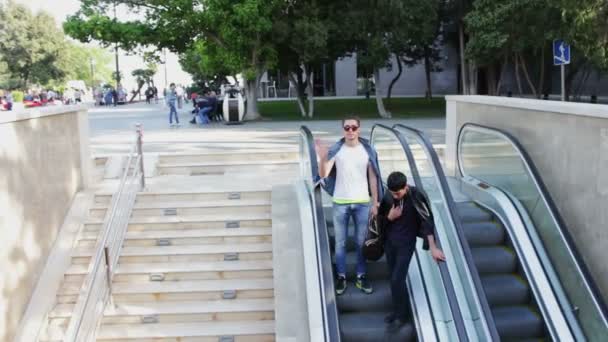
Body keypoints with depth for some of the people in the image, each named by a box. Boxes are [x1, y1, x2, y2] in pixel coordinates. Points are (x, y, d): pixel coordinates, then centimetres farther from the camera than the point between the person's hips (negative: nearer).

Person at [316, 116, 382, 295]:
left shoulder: (368, 150, -1)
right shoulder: (335, 150, -6)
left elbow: (373, 178, 3)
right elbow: (323, 175, -16)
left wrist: (375, 203, 1)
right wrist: (322, 158, -35)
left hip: (362, 203, 1)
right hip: (340, 203, -1)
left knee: (361, 242, 10)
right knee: (340, 242, 8)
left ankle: (361, 276, 21)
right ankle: (341, 277, 19)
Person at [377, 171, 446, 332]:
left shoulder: (415, 196, -19)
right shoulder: (388, 196, -6)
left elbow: (426, 220, -21)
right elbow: (380, 219, 6)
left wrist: (433, 247, -26)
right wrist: (389, 217, -18)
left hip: (406, 243, -4)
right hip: (389, 241, 5)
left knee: (397, 279, -9)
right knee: (393, 279, 10)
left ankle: (401, 316, 8)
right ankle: (397, 311, 26)